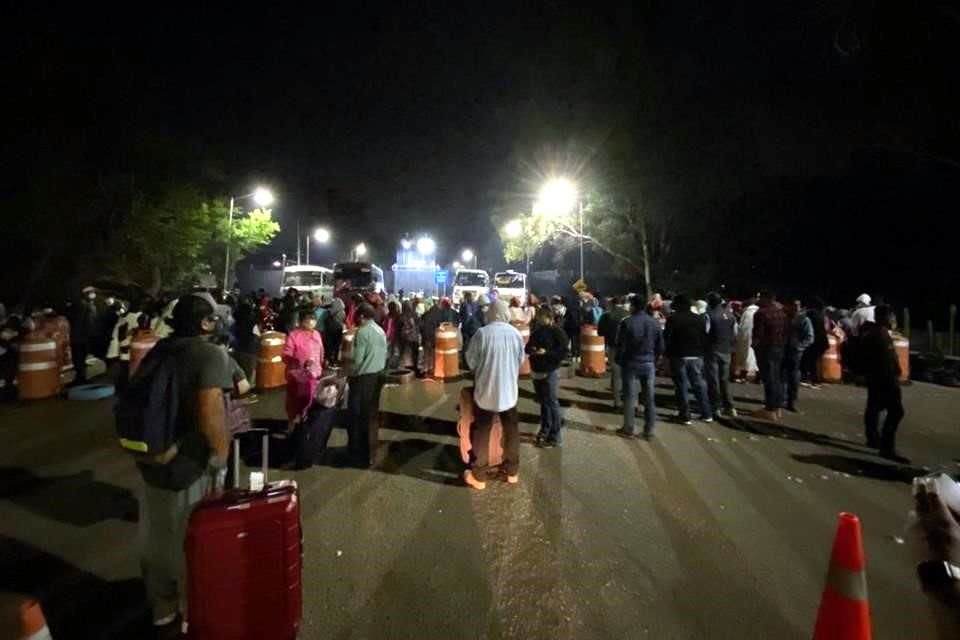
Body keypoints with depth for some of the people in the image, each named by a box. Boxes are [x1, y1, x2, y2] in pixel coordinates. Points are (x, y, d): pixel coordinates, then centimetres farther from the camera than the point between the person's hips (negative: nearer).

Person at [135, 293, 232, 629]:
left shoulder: (156, 351, 5)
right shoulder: (211, 353, -19)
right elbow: (209, 407, -31)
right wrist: (221, 451, -17)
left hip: (153, 459, 7)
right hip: (192, 463, -7)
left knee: (157, 535, 23)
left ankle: (161, 606, 44)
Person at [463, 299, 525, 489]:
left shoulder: (482, 333, -15)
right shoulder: (516, 334, -6)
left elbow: (470, 361, -6)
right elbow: (521, 360, 5)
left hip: (485, 390, -2)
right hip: (509, 390, 3)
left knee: (482, 433, 9)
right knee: (511, 431, 18)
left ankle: (479, 477, 17)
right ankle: (512, 472, 30)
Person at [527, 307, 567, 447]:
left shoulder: (557, 332, -9)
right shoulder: (536, 331, 11)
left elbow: (563, 352, -15)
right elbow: (527, 347, 17)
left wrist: (545, 353, -24)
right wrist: (531, 350, -7)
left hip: (550, 373, -7)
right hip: (536, 372, 7)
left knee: (552, 403, -4)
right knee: (543, 402, 18)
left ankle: (555, 437, 3)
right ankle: (545, 430, 32)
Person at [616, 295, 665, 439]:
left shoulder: (627, 322, -11)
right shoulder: (655, 322, 2)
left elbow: (621, 345, -10)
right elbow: (660, 346, 5)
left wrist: (619, 362, 3)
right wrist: (654, 360, 17)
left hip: (631, 363, -3)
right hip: (649, 364, 3)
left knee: (630, 397, 5)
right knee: (650, 398, 8)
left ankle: (628, 429, 11)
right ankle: (648, 431, 14)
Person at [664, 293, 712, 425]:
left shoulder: (672, 318, -10)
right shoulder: (700, 318, 6)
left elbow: (667, 338, -12)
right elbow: (705, 339, 8)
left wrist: (667, 353, 2)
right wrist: (700, 350, 16)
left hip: (679, 356, -4)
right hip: (696, 356, 4)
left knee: (682, 386, 2)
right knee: (699, 384, 14)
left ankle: (685, 415, 4)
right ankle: (707, 414, 20)